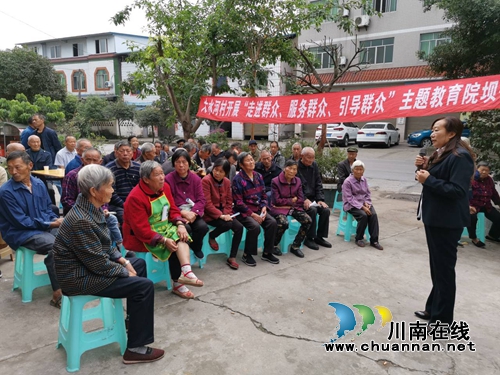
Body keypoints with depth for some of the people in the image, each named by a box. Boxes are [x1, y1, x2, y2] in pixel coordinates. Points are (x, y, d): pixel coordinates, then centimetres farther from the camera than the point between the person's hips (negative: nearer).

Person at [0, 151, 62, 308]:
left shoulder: (39, 184, 5)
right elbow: (21, 222, -14)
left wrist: (56, 220, -8)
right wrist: (51, 224, -17)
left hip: (46, 226, 6)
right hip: (21, 233, -5)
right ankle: (57, 294, -23)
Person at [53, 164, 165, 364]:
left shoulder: (92, 209, 0)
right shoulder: (81, 220, -30)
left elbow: (105, 246, 12)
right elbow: (99, 264, -25)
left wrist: (124, 261, 2)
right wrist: (125, 272, -11)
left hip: (90, 264, 10)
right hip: (80, 277, -10)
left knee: (139, 263, 18)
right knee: (145, 286, -12)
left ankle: (135, 317, 31)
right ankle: (135, 349, 0)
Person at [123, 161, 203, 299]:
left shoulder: (164, 187, -1)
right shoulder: (136, 197, -23)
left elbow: (173, 209, 4)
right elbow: (141, 229, -25)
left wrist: (180, 225, -16)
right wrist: (164, 240, -32)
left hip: (163, 229, 7)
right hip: (142, 238, -7)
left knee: (181, 235, -21)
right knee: (174, 244, -24)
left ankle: (186, 272, -31)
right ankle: (178, 283, -16)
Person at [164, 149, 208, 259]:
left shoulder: (196, 178, 6)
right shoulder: (168, 179, -5)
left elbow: (201, 199, 1)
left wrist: (193, 212, -17)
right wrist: (183, 212, -20)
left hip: (193, 212, 3)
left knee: (203, 226, -26)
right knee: (186, 228, -33)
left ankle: (196, 247, 9)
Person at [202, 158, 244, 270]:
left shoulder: (227, 182, 6)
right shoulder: (206, 180, -13)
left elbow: (229, 201, 10)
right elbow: (207, 203, -17)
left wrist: (227, 214, -8)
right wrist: (221, 215, -22)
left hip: (223, 212, 6)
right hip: (210, 214, -6)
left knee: (239, 227, -15)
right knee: (228, 224, -30)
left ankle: (232, 258, -4)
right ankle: (211, 236, 3)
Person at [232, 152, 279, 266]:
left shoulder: (258, 176, 9)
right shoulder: (238, 179, -9)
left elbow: (264, 195, 14)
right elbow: (238, 202, -13)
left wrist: (264, 207, -6)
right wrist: (252, 214, -18)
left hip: (258, 209, 6)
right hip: (244, 211, -6)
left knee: (272, 223, -17)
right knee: (255, 226, -30)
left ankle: (267, 253, 0)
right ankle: (247, 255, -8)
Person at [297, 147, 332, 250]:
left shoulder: (314, 165, 8)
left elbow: (318, 184, 9)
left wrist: (320, 199, -4)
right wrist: (304, 199, -23)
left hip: (313, 198, 6)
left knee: (326, 210, -16)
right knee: (312, 210, -30)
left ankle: (319, 237, 1)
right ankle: (309, 238, -13)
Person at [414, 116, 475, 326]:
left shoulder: (460, 156, -17)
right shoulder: (440, 154, 13)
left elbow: (457, 190, -24)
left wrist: (429, 179, -24)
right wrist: (423, 167, 3)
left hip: (447, 222, -10)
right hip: (434, 218, 10)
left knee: (444, 269, -1)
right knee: (437, 267, 18)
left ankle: (442, 319, 11)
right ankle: (433, 309, 31)